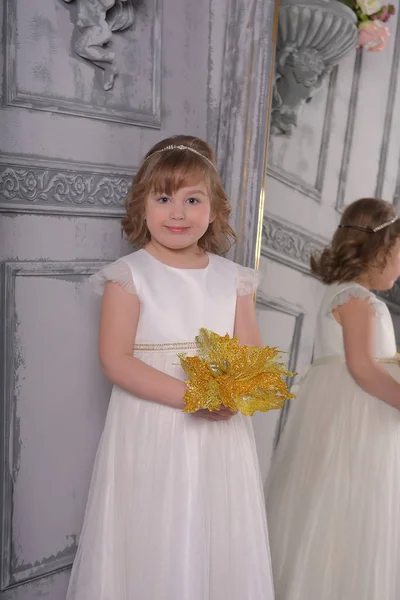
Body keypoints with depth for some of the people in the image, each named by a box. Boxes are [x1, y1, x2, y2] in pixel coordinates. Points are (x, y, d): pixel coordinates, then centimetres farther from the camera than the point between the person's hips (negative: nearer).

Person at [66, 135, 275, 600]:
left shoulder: (233, 278, 5)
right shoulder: (129, 275, -6)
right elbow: (115, 360, -13)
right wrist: (188, 395, -22)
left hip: (221, 433, 4)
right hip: (150, 435, -3)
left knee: (219, 544, 13)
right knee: (150, 543, 7)